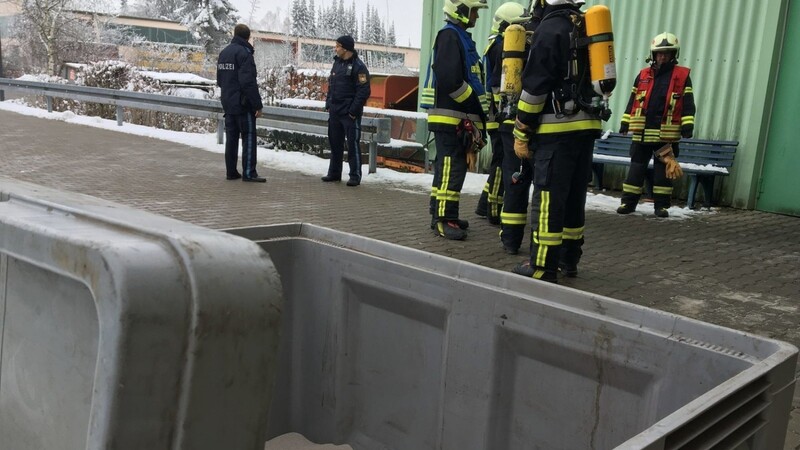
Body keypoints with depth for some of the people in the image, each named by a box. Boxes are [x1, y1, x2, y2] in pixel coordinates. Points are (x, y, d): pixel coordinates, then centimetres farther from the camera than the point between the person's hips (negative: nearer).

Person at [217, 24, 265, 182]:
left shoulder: (224, 52, 14)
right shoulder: (244, 53, -13)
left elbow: (219, 79, 21)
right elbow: (249, 82, -20)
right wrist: (258, 105, -18)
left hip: (227, 102, 8)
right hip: (243, 103, -8)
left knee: (231, 137, 10)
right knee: (249, 137, -4)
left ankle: (231, 171, 12)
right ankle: (248, 173, -5)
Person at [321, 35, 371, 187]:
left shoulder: (358, 66, -10)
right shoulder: (337, 63, 14)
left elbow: (364, 91, -14)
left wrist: (354, 110, -17)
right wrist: (328, 104, 13)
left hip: (349, 113, -8)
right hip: (334, 111, 8)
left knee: (353, 144, -4)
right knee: (335, 143, 13)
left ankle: (355, 176, 2)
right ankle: (334, 173, 23)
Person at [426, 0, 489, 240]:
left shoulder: (461, 37, 21)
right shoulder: (449, 35, -11)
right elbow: (450, 80, -22)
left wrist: (479, 109, 12)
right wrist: (477, 105, -13)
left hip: (459, 118, 10)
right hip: (450, 117, -10)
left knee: (448, 167, 13)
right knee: (451, 168, -11)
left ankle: (441, 215, 20)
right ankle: (443, 219, -8)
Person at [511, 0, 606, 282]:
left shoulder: (550, 29, -8)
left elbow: (534, 86, -13)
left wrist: (521, 133, -8)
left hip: (557, 129, -8)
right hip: (586, 126, 9)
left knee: (548, 198, -7)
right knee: (574, 195, 14)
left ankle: (543, 268, -5)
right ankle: (569, 259, 24)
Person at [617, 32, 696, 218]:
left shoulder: (682, 76, 5)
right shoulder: (643, 75, 11)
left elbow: (688, 103, 2)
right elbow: (632, 100, 15)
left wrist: (688, 125, -7)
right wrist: (625, 122, 12)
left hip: (667, 134, -2)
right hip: (641, 132, 2)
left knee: (664, 169, 5)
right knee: (636, 167, 5)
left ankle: (661, 205, 12)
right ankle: (628, 202, 11)